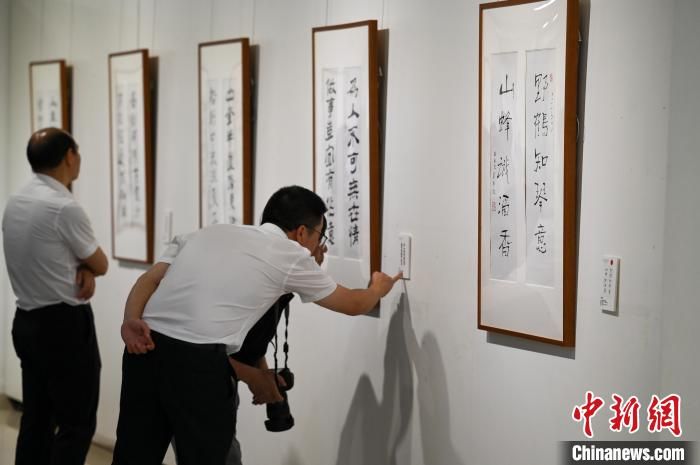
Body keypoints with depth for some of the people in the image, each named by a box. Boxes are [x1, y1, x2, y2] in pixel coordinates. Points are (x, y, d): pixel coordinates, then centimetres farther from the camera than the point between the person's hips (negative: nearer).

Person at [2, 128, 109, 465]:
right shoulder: (64, 207, -19)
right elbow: (101, 265, -7)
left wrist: (80, 268, -4)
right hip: (66, 325, -9)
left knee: (37, 418, 14)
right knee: (77, 423, -1)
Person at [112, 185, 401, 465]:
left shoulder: (209, 233, 24)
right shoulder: (293, 255, 11)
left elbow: (148, 281, 10)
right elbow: (353, 304, 26)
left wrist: (130, 322, -3)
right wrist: (378, 288, 46)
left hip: (145, 348, 6)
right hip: (198, 361, -6)